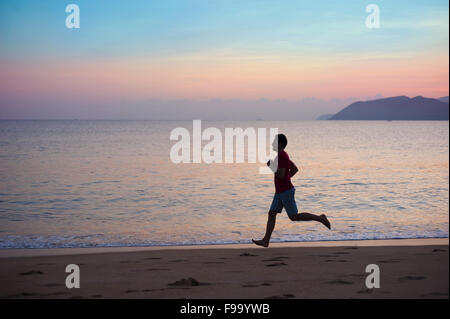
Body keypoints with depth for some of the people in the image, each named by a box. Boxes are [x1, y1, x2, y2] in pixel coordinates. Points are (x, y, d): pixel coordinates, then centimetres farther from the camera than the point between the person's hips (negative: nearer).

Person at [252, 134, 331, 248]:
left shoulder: (281, 156, -20)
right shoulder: (283, 155, 11)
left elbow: (281, 175, -26)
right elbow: (295, 169, 20)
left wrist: (271, 166, -13)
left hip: (286, 192, -10)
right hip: (280, 192, 10)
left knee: (294, 217, -3)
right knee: (271, 214, 4)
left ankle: (320, 218, 6)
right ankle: (266, 240, 3)